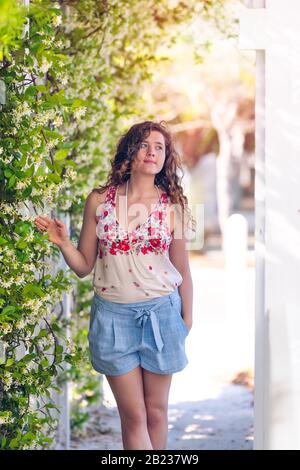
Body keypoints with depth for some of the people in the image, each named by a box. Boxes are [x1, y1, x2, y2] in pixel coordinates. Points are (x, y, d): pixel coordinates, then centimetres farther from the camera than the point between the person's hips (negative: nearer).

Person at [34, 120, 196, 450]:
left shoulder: (173, 206, -2)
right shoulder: (99, 201, -2)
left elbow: (182, 269, 5)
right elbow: (83, 266, 3)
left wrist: (187, 318, 7)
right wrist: (63, 243, -14)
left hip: (160, 312, 0)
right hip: (113, 313, 0)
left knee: (156, 411, 9)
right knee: (133, 415, 1)